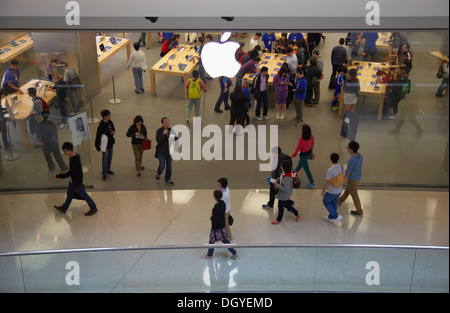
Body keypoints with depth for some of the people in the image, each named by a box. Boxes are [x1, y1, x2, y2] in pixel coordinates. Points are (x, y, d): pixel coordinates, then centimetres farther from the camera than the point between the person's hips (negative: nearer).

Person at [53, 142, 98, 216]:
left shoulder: (74, 160, -32)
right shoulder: (76, 155, -3)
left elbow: (70, 173, -32)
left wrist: (57, 176, -25)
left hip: (77, 182, -9)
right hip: (73, 181, 9)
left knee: (83, 195, 6)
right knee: (69, 194, 23)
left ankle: (93, 208, 22)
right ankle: (64, 208, 41)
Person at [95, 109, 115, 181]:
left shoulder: (110, 122, -3)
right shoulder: (101, 125, -24)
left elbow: (113, 129, 16)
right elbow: (98, 136, -21)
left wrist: (113, 131, -10)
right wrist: (98, 147, -18)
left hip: (111, 143, 7)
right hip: (105, 145, -7)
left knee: (110, 157, 21)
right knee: (105, 160, 4)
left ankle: (108, 169, 41)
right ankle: (104, 174, 18)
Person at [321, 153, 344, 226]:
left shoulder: (330, 170, -29)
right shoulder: (341, 167, -8)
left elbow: (327, 182, -24)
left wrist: (323, 191, -10)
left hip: (332, 191, -7)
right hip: (339, 190, 7)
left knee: (325, 202, 17)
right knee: (333, 202, 25)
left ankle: (336, 216, 10)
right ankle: (331, 218, 40)